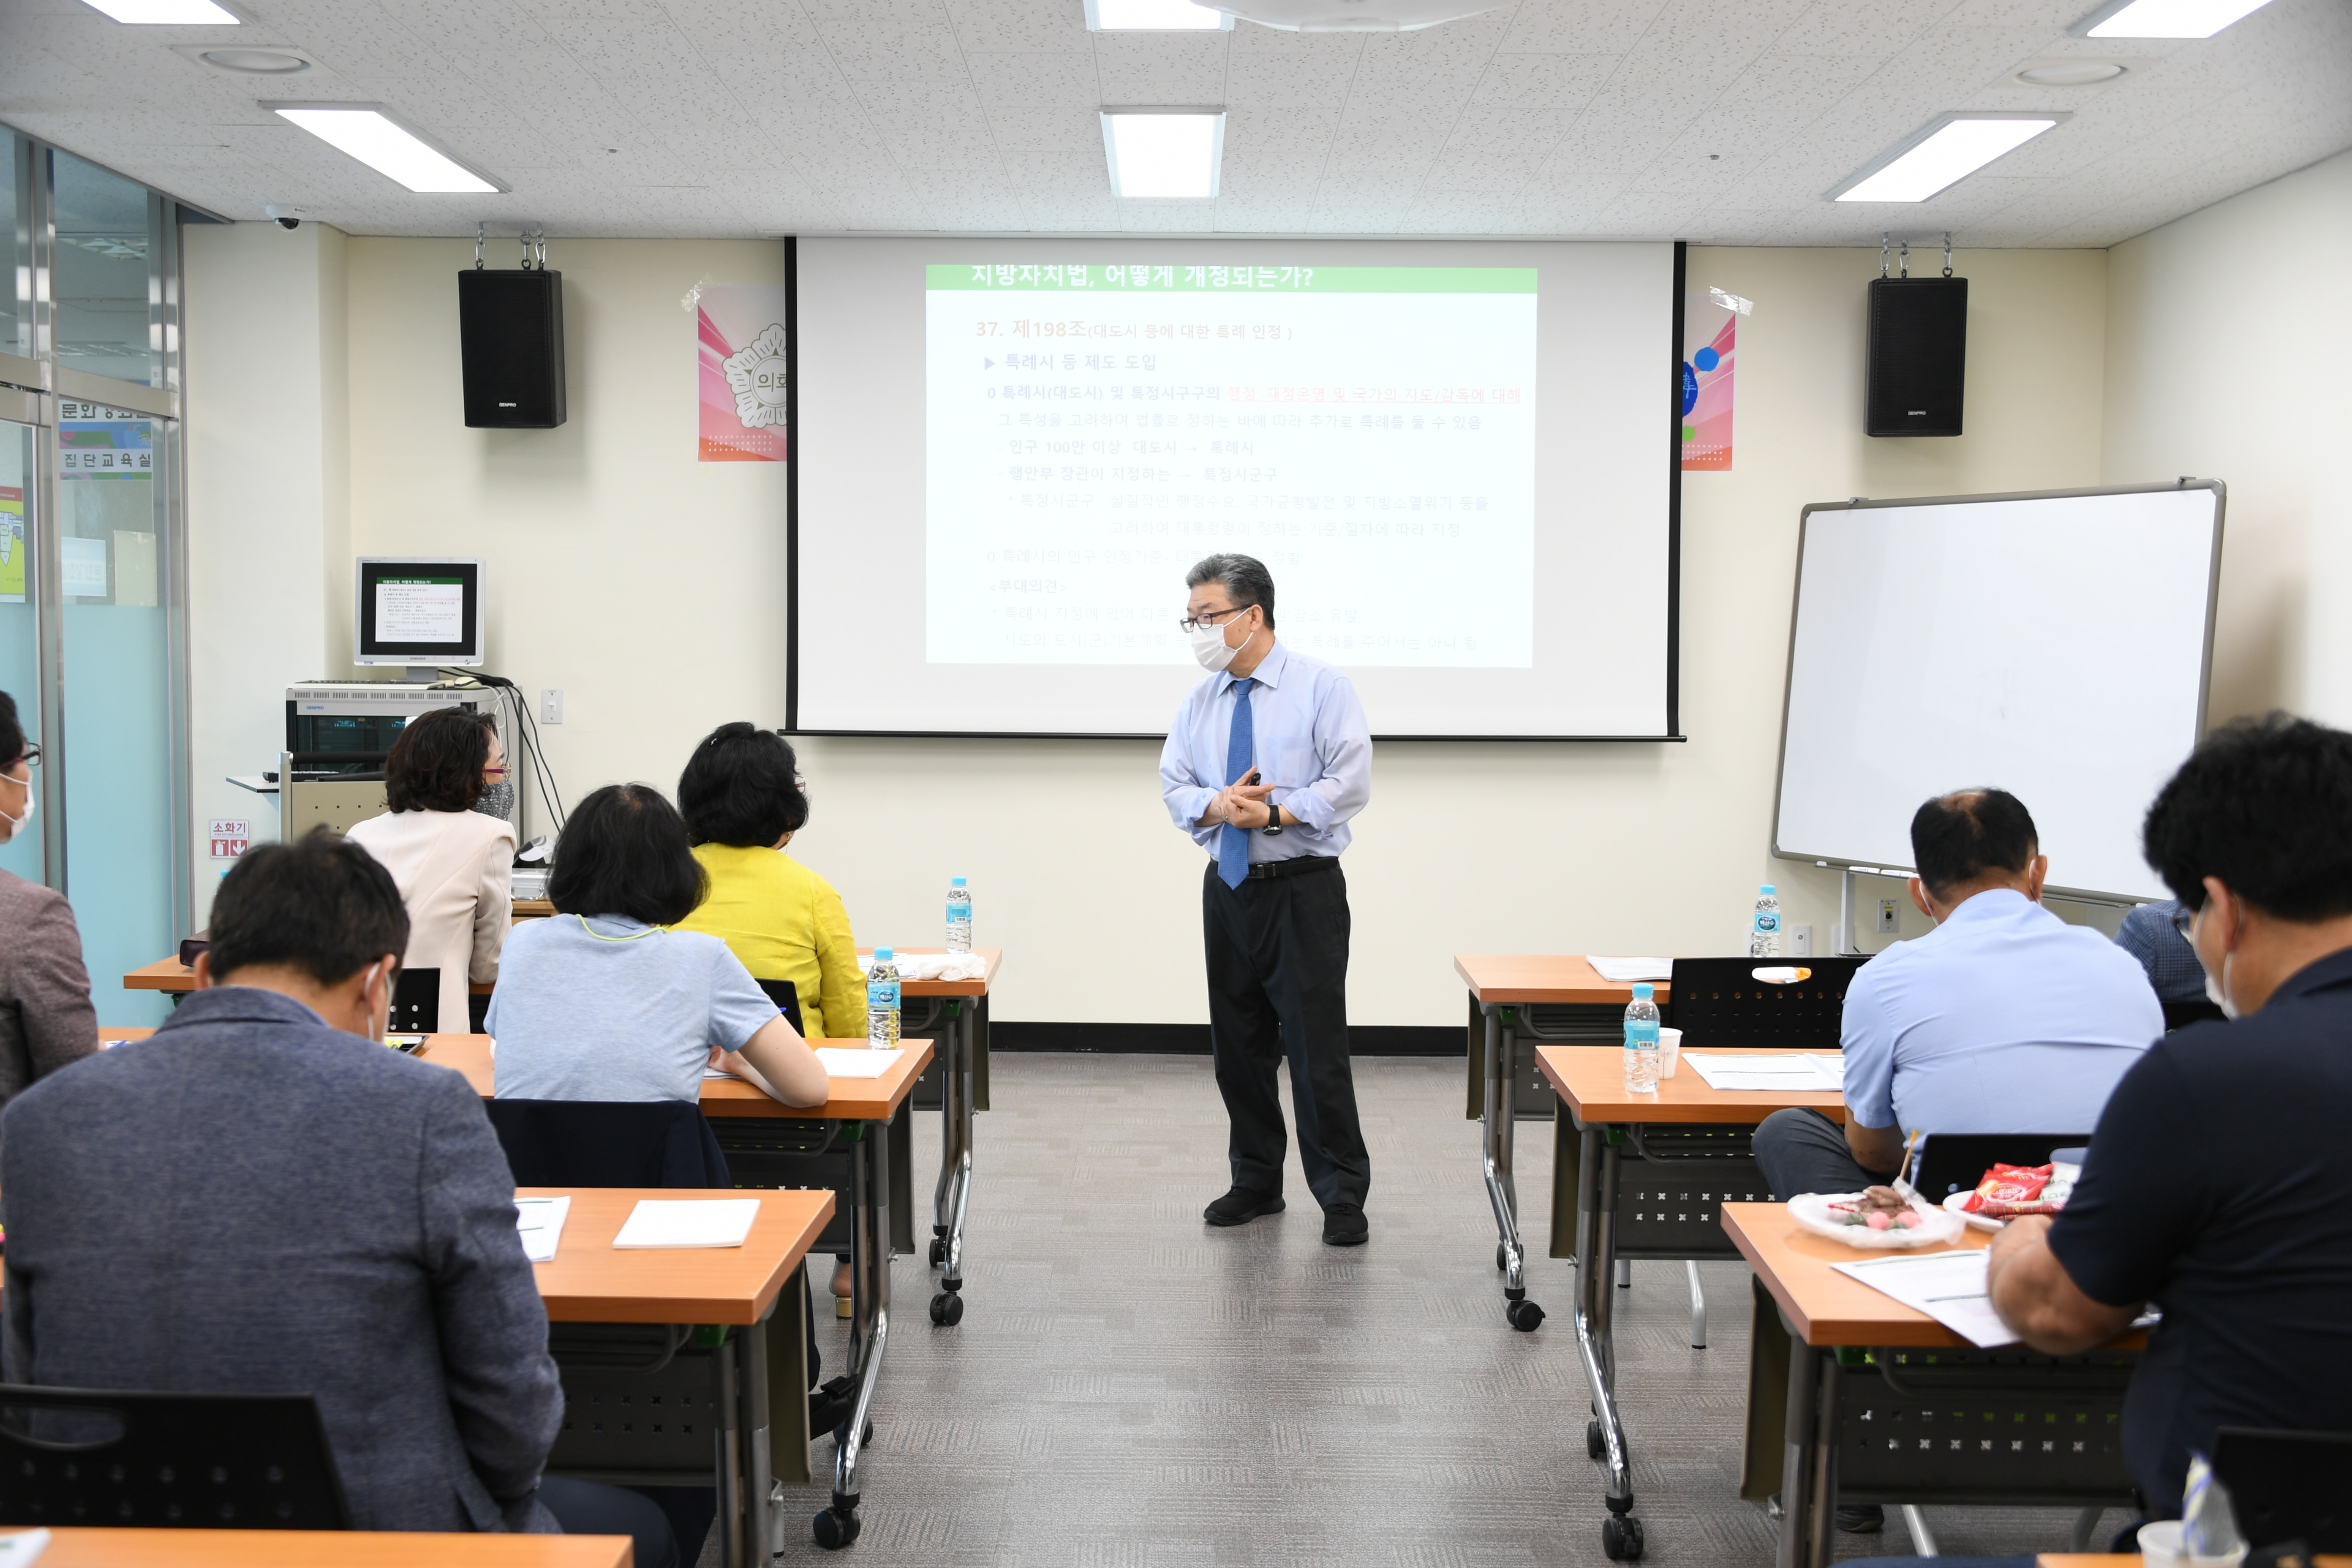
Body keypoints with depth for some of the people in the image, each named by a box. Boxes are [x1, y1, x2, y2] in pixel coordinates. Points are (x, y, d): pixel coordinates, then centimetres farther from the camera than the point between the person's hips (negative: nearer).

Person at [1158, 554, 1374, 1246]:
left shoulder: (1322, 687, -5)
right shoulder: (1200, 702, 10)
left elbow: (1350, 781, -11)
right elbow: (1175, 786, 9)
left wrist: (1278, 814, -20)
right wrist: (1216, 805, -12)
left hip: (1303, 890, -5)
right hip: (1228, 889, 5)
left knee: (1317, 1046, -6)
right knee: (1238, 1046, 11)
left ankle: (1342, 1197, 6)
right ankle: (1255, 1182, 26)